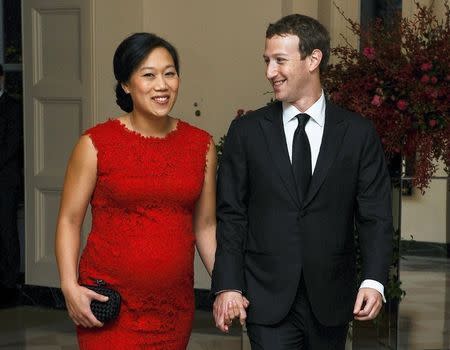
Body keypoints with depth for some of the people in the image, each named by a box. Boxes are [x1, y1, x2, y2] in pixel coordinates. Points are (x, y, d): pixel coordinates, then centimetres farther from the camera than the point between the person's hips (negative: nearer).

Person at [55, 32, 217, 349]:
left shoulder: (202, 145, 5)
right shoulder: (96, 144, -4)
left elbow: (205, 226, 11)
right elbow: (69, 220, -1)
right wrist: (70, 287, -12)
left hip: (175, 309, 3)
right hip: (109, 307, -3)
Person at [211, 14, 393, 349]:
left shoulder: (359, 133, 1)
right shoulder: (246, 131, 2)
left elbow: (375, 216, 0)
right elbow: (231, 215, 2)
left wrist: (374, 281, -14)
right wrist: (227, 286, -6)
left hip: (331, 299, 1)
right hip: (268, 298, -1)